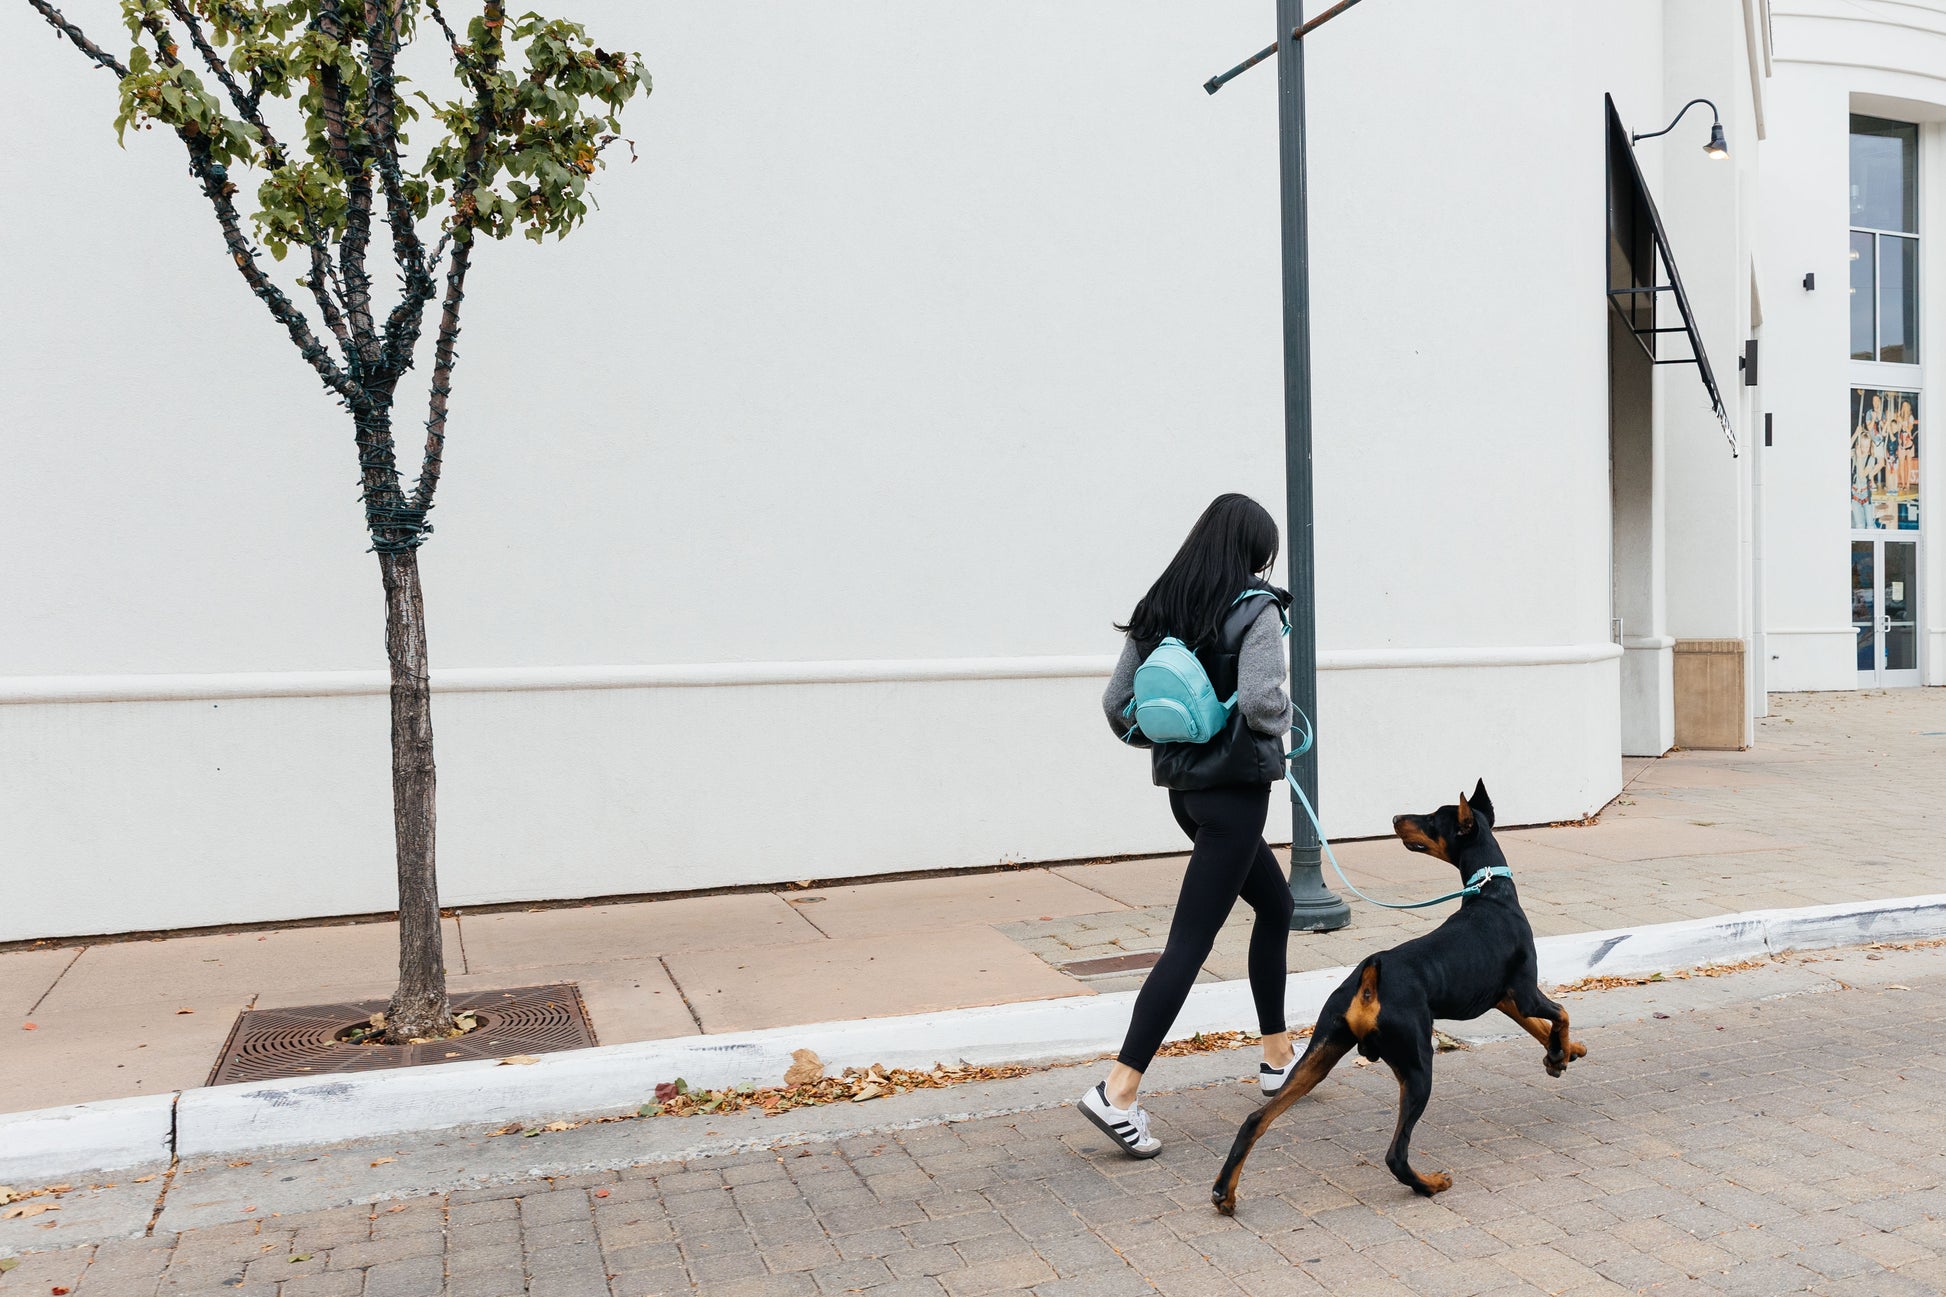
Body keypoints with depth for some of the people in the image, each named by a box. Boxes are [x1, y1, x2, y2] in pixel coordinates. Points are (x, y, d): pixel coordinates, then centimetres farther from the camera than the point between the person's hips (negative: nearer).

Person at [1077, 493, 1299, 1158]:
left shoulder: (1159, 610, 7)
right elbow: (1258, 700, -26)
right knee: (1190, 940, -6)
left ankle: (1278, 1058, 33)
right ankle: (1118, 1091, -9)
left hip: (1183, 785, 8)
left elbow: (1117, 704, 6)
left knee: (1275, 903, 24)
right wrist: (1283, 718, -4)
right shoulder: (1256, 609, -12)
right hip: (1235, 786, -8)